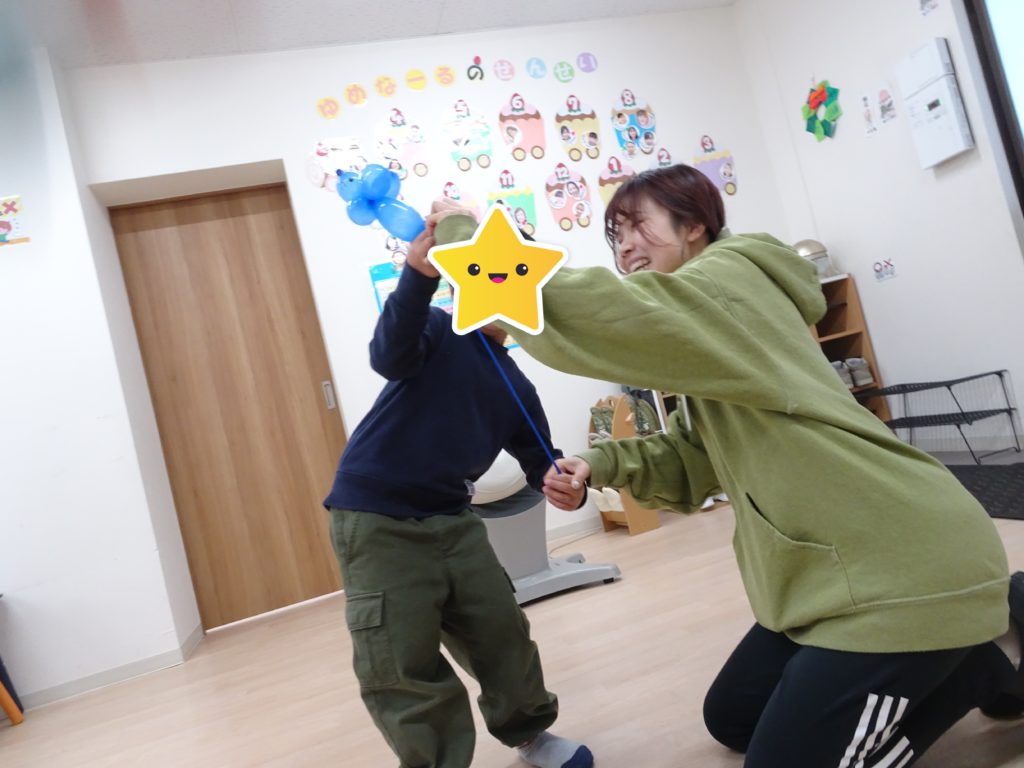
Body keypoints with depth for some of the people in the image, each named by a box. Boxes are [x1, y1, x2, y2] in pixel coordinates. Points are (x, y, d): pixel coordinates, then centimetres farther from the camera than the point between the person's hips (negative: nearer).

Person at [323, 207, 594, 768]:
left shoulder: (516, 389, 8)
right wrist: (418, 273, -45)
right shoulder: (438, 330, -8)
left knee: (503, 635, 13)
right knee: (403, 671, -3)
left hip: (453, 521, 6)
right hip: (376, 521, -5)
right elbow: (390, 356, -29)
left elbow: (540, 463, 6)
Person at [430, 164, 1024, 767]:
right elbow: (693, 464, 11)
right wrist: (602, 464, -7)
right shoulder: (707, 323, 15)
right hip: (837, 568, 10)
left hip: (904, 570, -10)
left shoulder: (727, 282, -15)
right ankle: (969, 646, 23)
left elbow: (578, 310, -29)